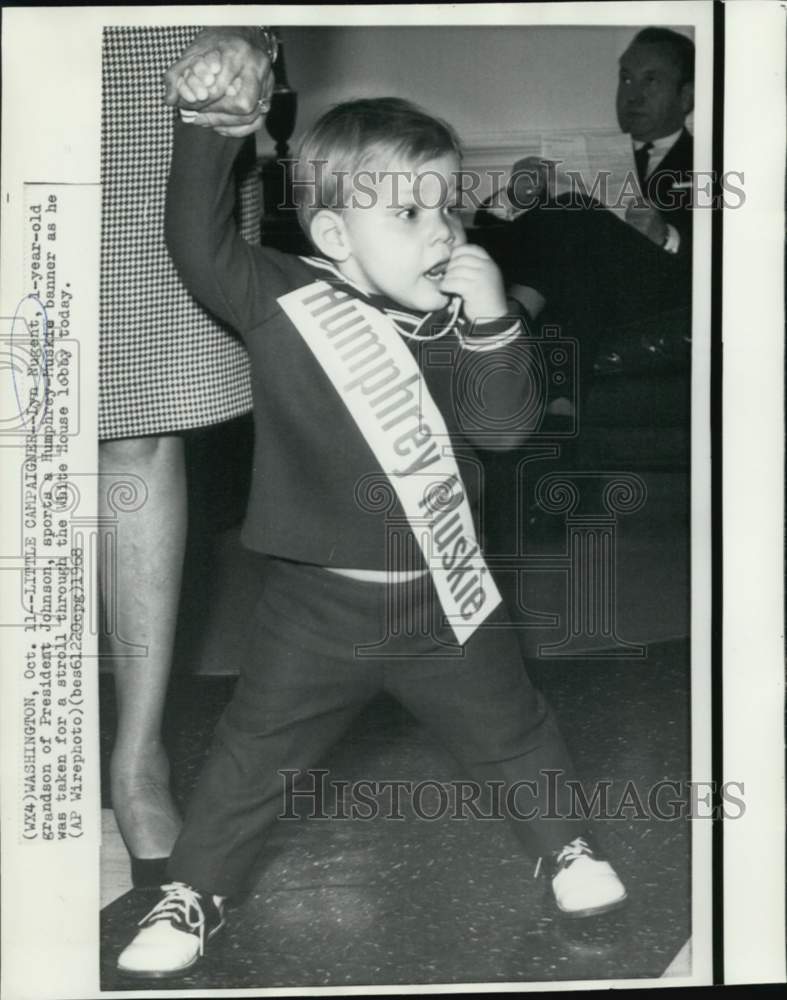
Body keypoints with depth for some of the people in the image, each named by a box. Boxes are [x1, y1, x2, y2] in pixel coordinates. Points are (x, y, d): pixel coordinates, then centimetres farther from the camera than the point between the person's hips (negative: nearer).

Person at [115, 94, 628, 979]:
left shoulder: (447, 323, -3)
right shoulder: (279, 301, -12)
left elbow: (499, 424, -8)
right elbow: (196, 239, -21)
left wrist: (490, 325, -21)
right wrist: (210, 125, -29)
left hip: (443, 595, 3)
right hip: (318, 607, -2)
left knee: (509, 731, 19)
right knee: (255, 754, 12)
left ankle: (565, 845, 46)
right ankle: (193, 893, 33)